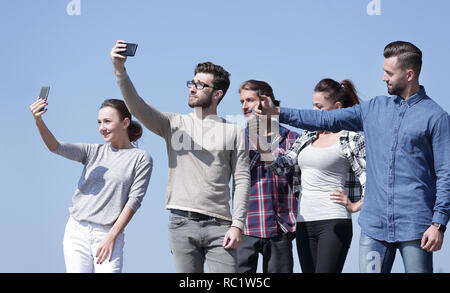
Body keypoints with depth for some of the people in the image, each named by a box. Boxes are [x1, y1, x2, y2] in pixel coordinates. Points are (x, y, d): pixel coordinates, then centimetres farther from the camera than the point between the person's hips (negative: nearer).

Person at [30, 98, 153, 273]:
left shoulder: (141, 158, 3)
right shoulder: (94, 152, 12)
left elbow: (134, 200, -3)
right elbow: (56, 147, -2)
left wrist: (111, 237, -11)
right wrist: (39, 121, -21)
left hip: (109, 234, -3)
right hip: (76, 232, 3)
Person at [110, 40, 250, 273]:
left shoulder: (233, 132, 8)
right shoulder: (174, 124, 12)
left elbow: (242, 180, 4)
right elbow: (137, 107, -2)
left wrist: (237, 225, -6)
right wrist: (120, 70, -16)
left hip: (219, 225, -1)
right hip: (182, 222, 1)